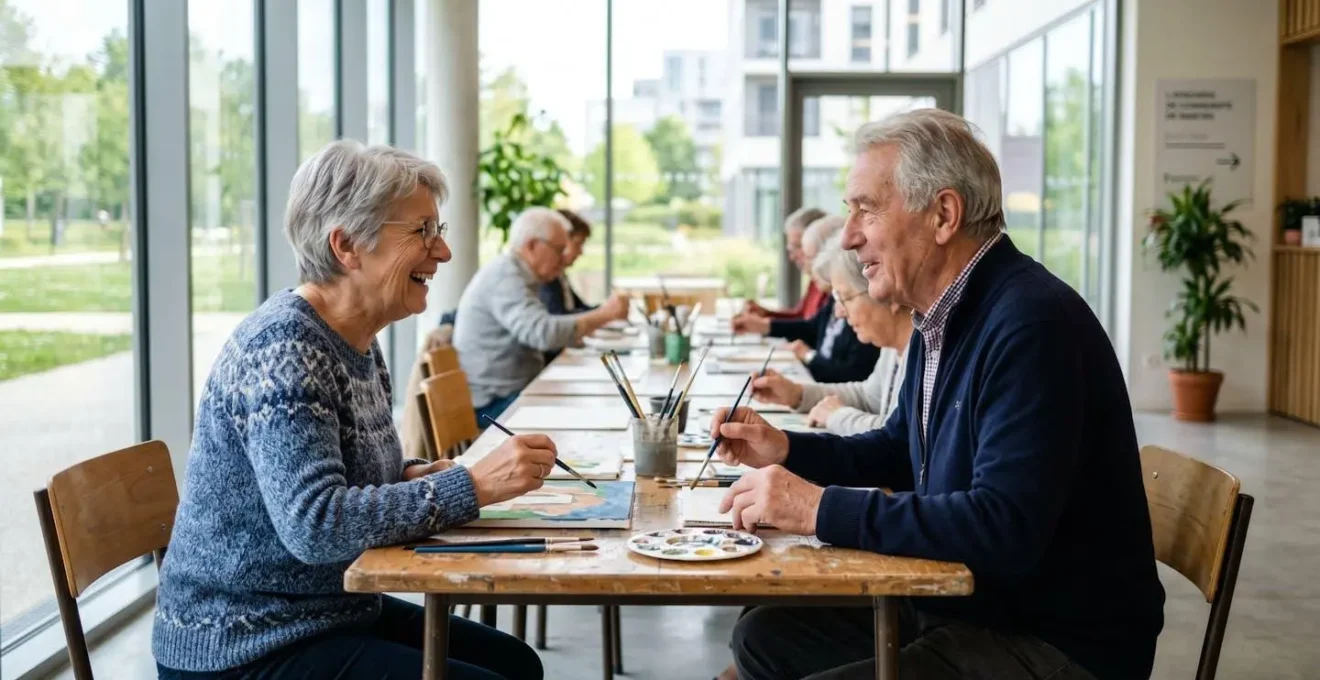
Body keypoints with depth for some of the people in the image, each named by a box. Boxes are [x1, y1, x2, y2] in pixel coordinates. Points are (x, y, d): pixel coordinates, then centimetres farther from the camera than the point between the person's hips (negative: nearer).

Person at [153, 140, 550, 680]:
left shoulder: (355, 341, 5)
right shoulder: (282, 349, -22)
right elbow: (316, 525, -31)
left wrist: (413, 476, -3)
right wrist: (474, 486, -29)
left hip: (334, 612, 9)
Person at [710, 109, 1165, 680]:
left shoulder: (1030, 323, -24)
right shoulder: (945, 316, 9)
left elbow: (1005, 527, -33)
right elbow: (901, 452, 24)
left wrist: (822, 510, -27)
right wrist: (787, 451, 7)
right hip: (959, 605, 10)